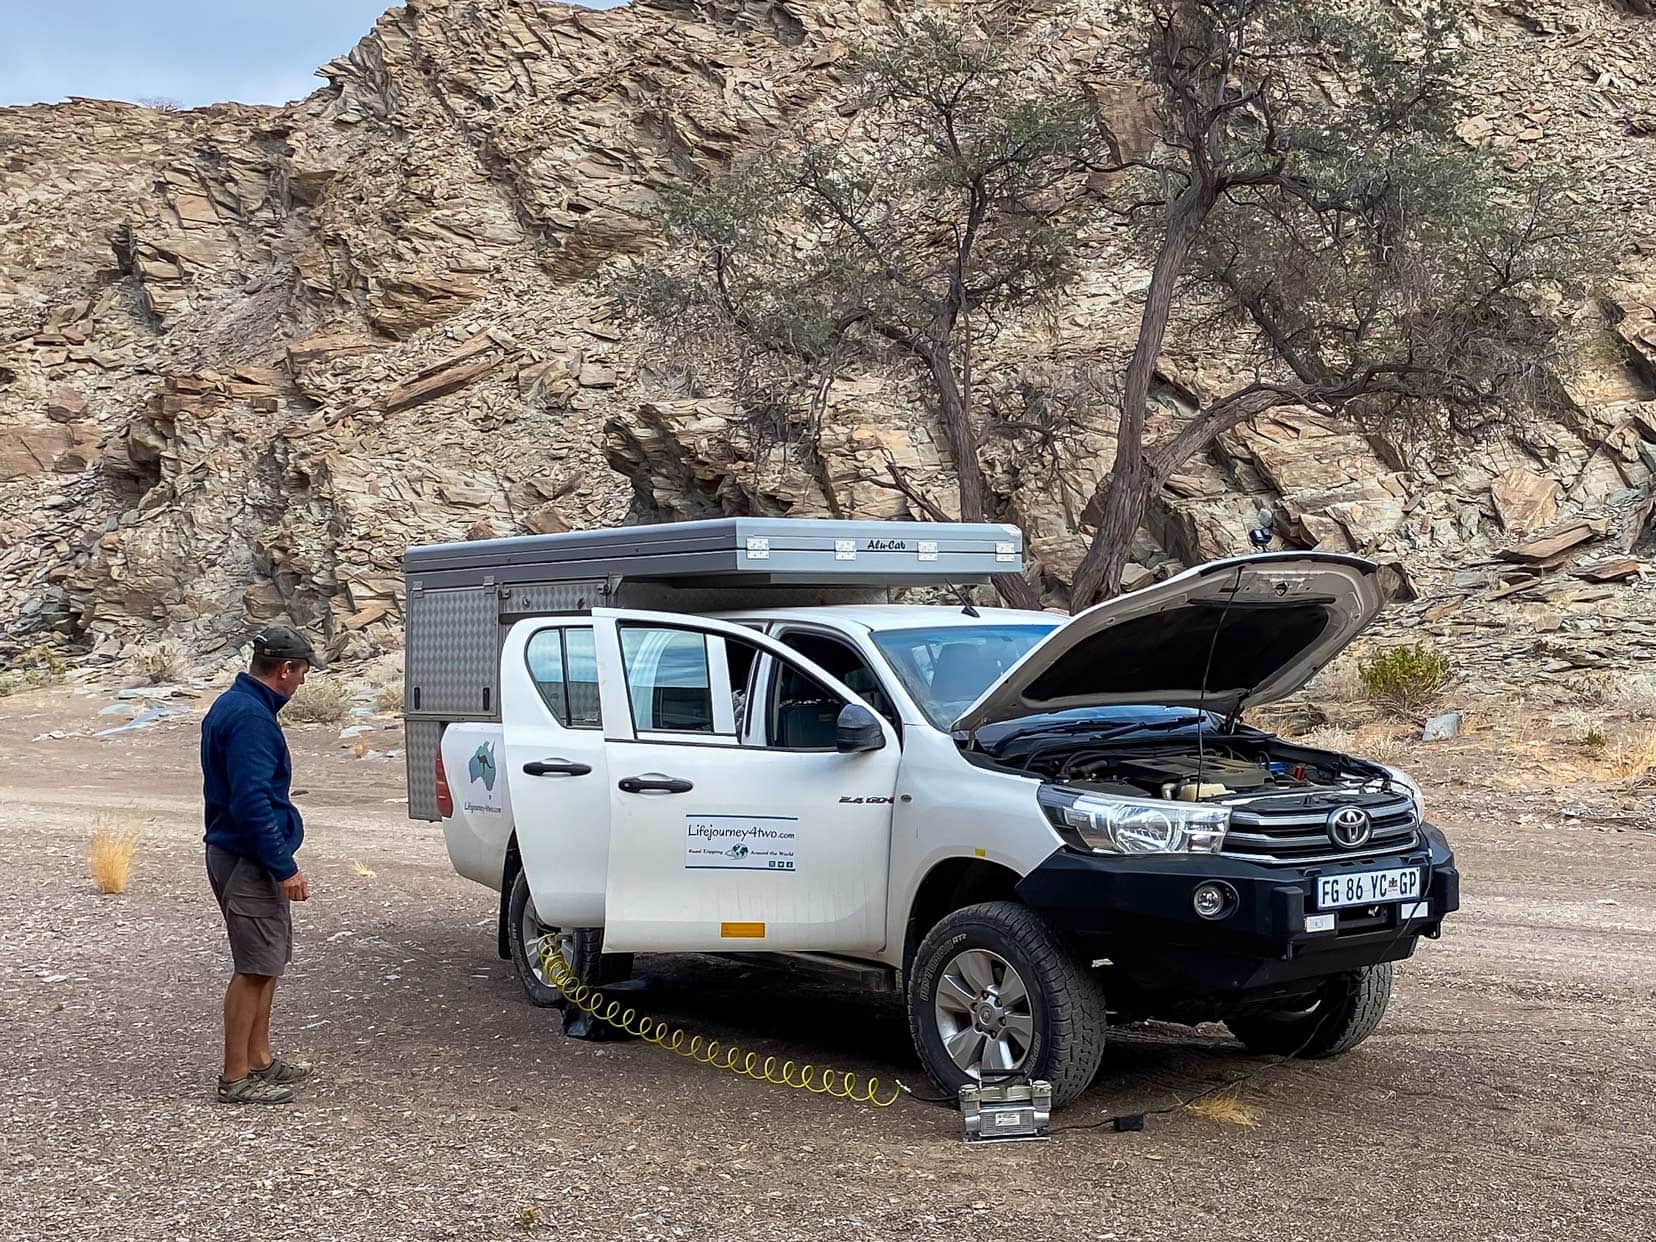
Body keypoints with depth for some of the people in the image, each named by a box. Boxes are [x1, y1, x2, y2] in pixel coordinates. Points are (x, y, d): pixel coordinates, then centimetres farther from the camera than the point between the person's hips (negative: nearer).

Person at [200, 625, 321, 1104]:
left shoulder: (231, 705, 14)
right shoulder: (251, 717, -20)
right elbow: (252, 801, -26)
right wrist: (284, 867, -22)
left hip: (233, 853, 11)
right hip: (249, 861, -11)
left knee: (268, 961, 18)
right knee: (255, 968, -5)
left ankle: (259, 1059, 27)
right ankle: (236, 1078, 0)